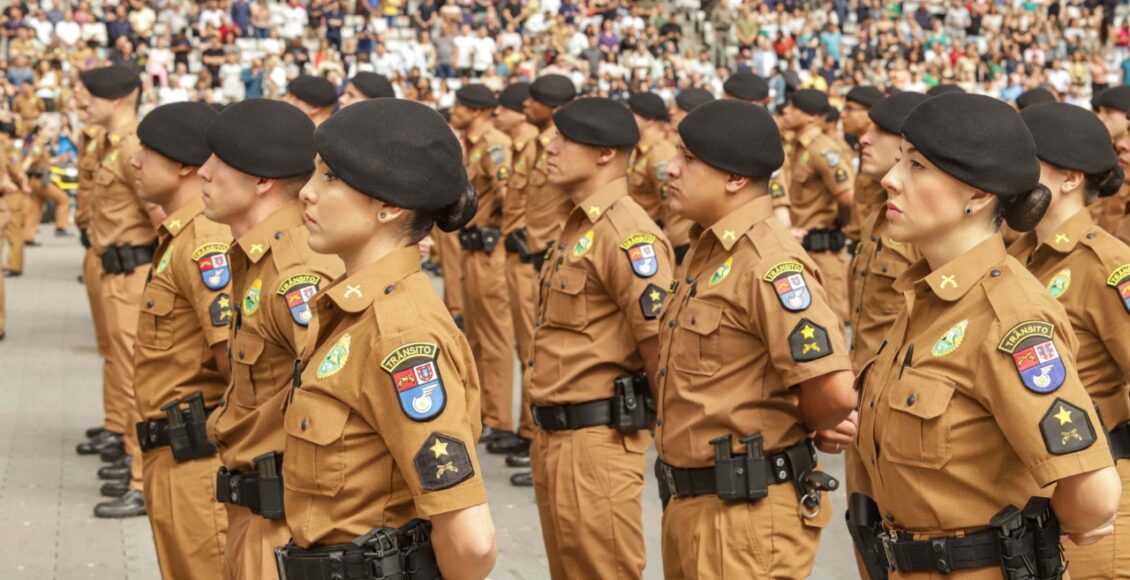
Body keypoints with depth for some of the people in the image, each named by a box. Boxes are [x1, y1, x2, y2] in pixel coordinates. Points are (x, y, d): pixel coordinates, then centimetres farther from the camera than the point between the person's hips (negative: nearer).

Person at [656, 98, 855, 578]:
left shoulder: (768, 262, -19)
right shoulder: (709, 250, 10)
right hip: (690, 502, 9)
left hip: (748, 510, -9)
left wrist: (777, 432, -7)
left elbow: (835, 392, -27)